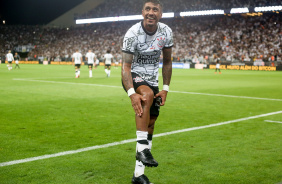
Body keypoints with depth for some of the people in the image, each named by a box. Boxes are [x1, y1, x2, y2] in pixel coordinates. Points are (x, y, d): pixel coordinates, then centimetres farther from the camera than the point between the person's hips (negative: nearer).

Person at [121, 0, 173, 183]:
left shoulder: (166, 32, -6)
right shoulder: (133, 33, -21)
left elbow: (167, 62, 5)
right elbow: (126, 66, -23)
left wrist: (166, 89, 0)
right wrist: (132, 93, -37)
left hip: (152, 79, 5)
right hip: (134, 76, -5)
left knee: (150, 123, 2)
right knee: (147, 94, -39)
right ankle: (142, 148, -35)